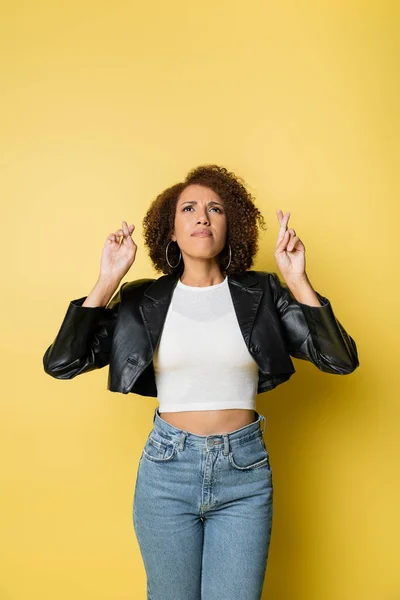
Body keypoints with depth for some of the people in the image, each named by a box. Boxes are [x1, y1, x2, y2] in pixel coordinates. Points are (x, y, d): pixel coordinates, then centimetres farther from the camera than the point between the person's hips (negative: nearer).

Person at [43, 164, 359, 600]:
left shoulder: (261, 293, 0)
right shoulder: (143, 300, 0)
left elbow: (341, 360, -6)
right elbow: (60, 363, -7)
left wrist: (297, 280, -13)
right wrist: (107, 281, -11)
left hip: (245, 470, 0)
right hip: (167, 468, 1)